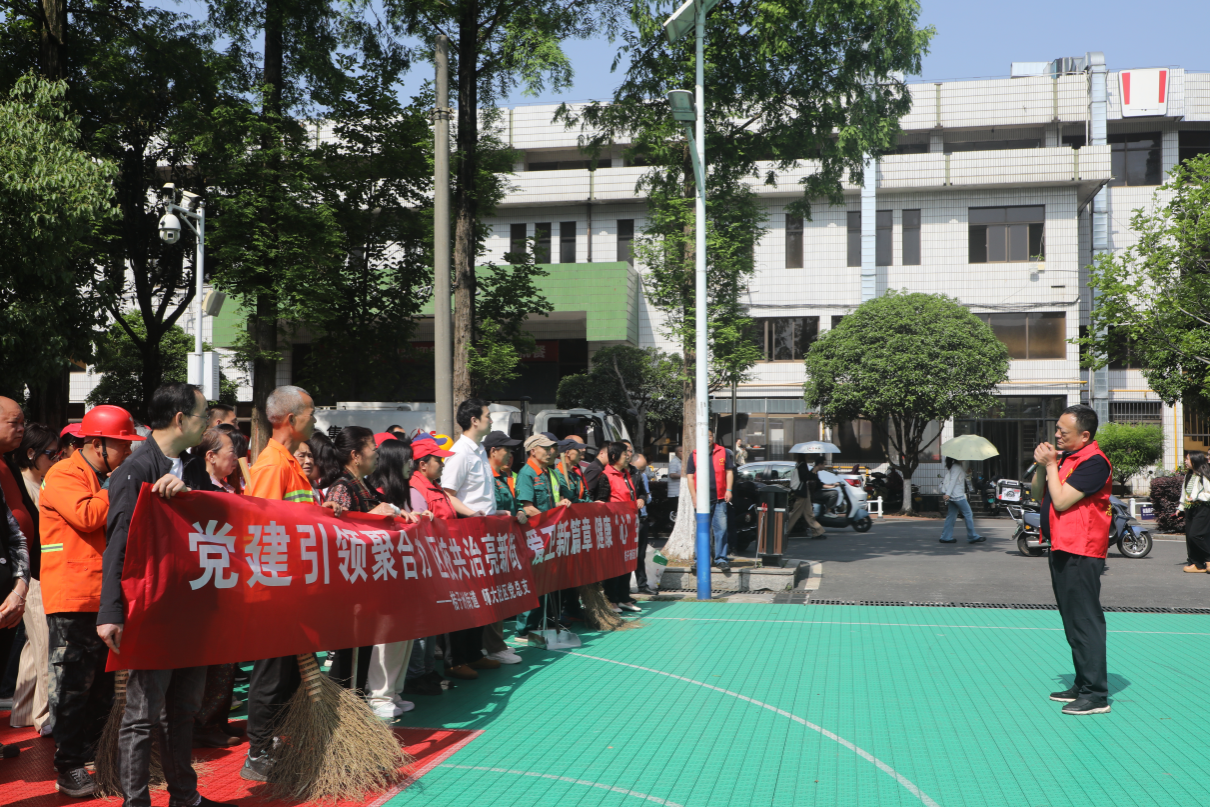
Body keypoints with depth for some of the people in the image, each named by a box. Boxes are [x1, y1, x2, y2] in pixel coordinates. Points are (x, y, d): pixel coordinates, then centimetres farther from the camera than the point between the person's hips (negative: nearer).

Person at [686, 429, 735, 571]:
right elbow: (690, 477, 6)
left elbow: (729, 472, 11)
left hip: (720, 499, 0)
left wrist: (728, 490, -1)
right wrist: (694, 496, -3)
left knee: (721, 529, -2)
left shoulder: (723, 452, 8)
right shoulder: (694, 455, 7)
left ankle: (720, 558, 4)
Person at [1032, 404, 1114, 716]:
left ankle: (1096, 695, -2)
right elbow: (1038, 489, 19)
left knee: (1084, 621, -7)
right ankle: (1083, 686, 26)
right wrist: (1042, 465, 2)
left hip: (1081, 554, -10)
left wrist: (1051, 465, -10)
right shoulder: (1065, 456, 12)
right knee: (1072, 621, 16)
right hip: (1062, 549, 10)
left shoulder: (1093, 462, -16)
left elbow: (1061, 500, -21)